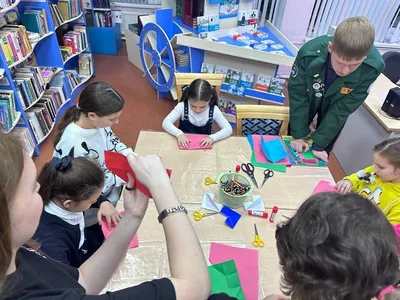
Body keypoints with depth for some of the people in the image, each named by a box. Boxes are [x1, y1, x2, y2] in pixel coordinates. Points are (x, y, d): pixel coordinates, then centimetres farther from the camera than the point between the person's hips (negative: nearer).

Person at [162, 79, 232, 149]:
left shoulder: (214, 110, -12)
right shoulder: (182, 106, -13)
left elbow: (229, 129, -13)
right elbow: (165, 123, -16)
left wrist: (213, 138, -28)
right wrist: (179, 133, -33)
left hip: (204, 146, 2)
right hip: (185, 145, -1)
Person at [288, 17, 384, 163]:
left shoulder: (373, 66, -34)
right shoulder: (309, 53, -37)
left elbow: (343, 108, -26)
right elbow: (297, 94, -25)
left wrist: (318, 143, -27)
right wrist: (299, 134, -22)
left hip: (334, 106, 1)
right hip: (309, 99, 0)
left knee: (321, 155, 9)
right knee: (294, 148, 16)